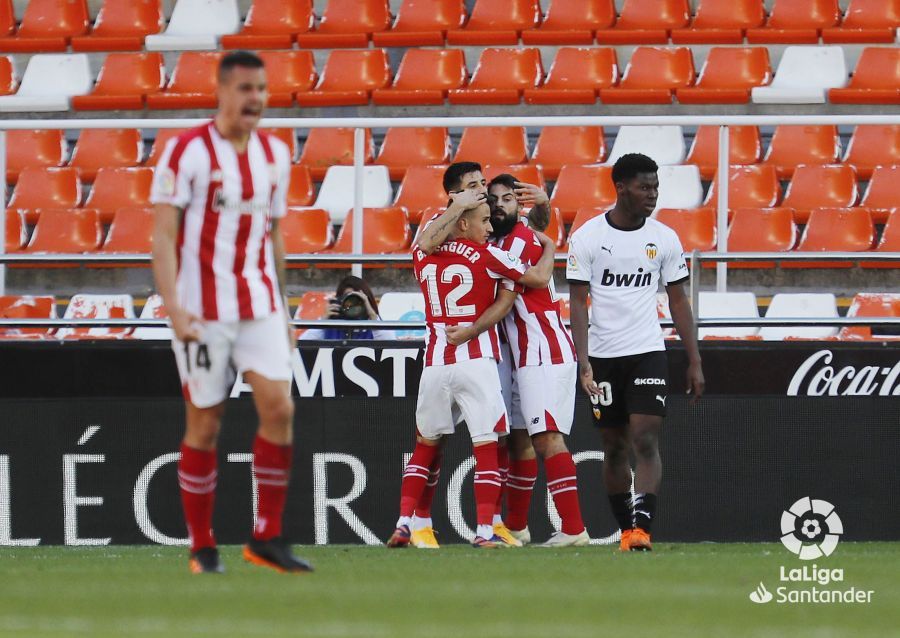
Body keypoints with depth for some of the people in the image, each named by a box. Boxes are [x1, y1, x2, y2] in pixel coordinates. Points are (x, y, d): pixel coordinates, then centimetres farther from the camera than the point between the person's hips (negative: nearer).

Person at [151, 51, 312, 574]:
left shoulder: (275, 154, 10)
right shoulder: (188, 152, -8)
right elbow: (163, 236, -10)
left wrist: (282, 308, 17)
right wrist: (174, 309, -19)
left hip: (259, 306, 5)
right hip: (203, 310, -5)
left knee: (279, 408, -8)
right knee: (205, 423, 0)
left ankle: (268, 537, 1)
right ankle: (203, 548, 10)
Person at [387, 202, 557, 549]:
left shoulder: (422, 256, 8)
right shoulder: (485, 255, -5)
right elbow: (539, 278, -1)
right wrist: (548, 247, 18)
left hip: (434, 364, 4)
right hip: (475, 362, -4)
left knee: (425, 445, 17)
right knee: (486, 446, 0)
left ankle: (404, 523, 9)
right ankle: (485, 530, -5)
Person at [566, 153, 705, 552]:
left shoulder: (664, 239, 3)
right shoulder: (587, 238, -4)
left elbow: (678, 302, 8)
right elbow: (578, 303, -4)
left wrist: (695, 362, 5)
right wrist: (583, 363, -13)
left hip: (648, 354, 0)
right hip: (603, 356, 0)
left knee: (646, 440, -14)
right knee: (614, 447, 8)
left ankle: (642, 527, -22)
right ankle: (626, 531, 18)